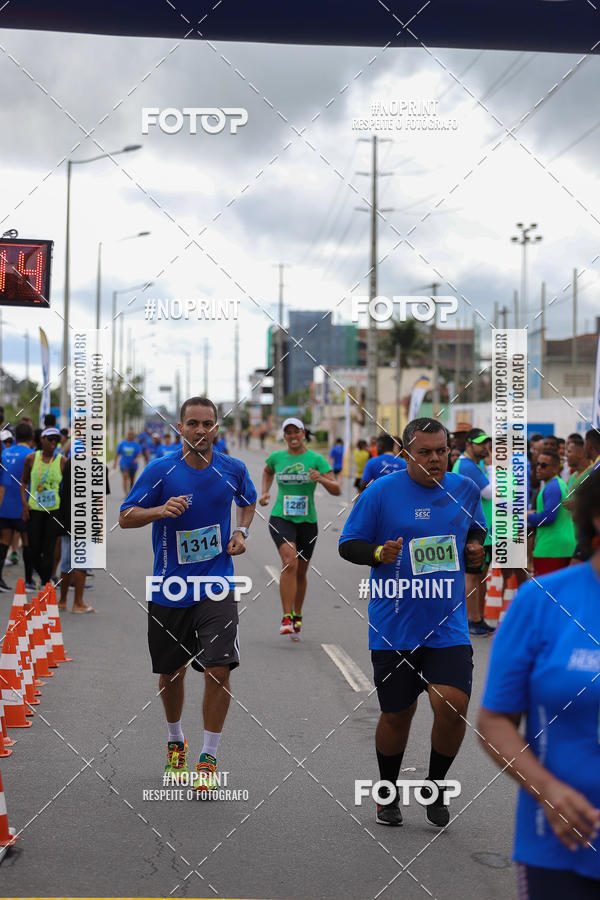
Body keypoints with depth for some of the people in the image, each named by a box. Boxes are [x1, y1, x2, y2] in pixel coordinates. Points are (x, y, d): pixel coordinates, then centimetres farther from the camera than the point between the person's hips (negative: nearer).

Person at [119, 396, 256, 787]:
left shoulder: (233, 469, 0)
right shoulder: (161, 470, -8)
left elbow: (249, 501, 22)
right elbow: (125, 517, -5)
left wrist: (242, 531, 3)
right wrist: (160, 510, -23)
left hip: (217, 586, 0)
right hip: (169, 588, 0)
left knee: (219, 670, -14)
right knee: (171, 672, 12)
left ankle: (209, 758, 0)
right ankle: (176, 741, 39)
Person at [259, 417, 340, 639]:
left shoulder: (316, 459, -3)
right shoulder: (276, 457, 3)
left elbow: (336, 490, -9)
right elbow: (268, 471, 28)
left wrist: (321, 479, -27)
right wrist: (265, 492, 13)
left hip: (307, 521, 1)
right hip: (281, 519, -1)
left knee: (301, 572, 13)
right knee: (290, 562, -26)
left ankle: (297, 616, 38)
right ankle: (286, 618, -26)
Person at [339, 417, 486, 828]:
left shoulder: (465, 489, 5)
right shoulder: (381, 492, -6)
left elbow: (477, 531, 23)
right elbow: (348, 545, -1)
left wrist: (476, 548, 1)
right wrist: (378, 553, -20)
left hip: (448, 626, 2)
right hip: (395, 627, -2)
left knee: (453, 706, -13)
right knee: (396, 714, 8)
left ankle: (435, 787, 13)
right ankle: (388, 795, 33)